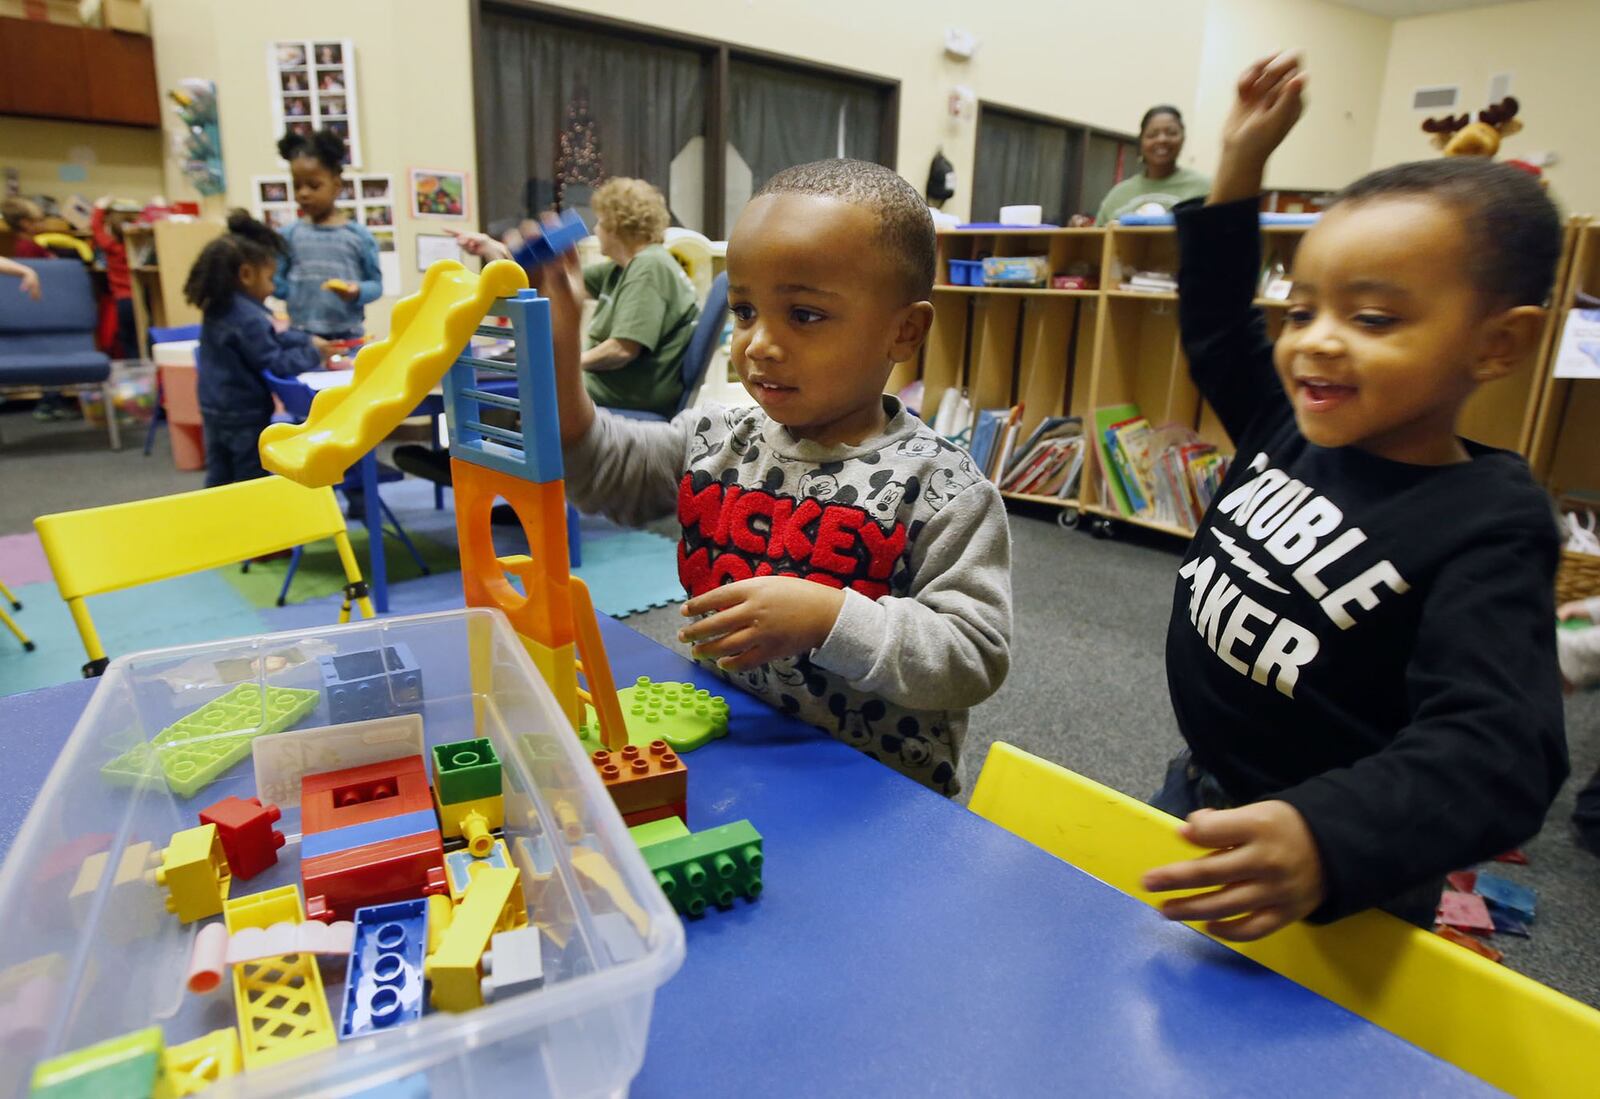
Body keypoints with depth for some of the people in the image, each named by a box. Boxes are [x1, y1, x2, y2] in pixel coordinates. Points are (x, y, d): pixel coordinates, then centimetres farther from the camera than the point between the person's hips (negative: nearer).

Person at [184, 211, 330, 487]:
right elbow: (275, 365, -21)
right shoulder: (248, 317, -24)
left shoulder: (219, 308, 8)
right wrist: (314, 354, -11)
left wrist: (308, 340, 9)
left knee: (219, 482, 16)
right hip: (244, 415, -9)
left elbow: (271, 339, 15)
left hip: (215, 411, 9)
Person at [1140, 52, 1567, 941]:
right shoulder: (1295, 434, -4)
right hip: (1196, 795, 6)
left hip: (1333, 895, -6)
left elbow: (1495, 751, -32)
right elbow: (1215, 326, 9)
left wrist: (1324, 841, -50)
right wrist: (1240, 168, 1)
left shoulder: (1486, 531, -22)